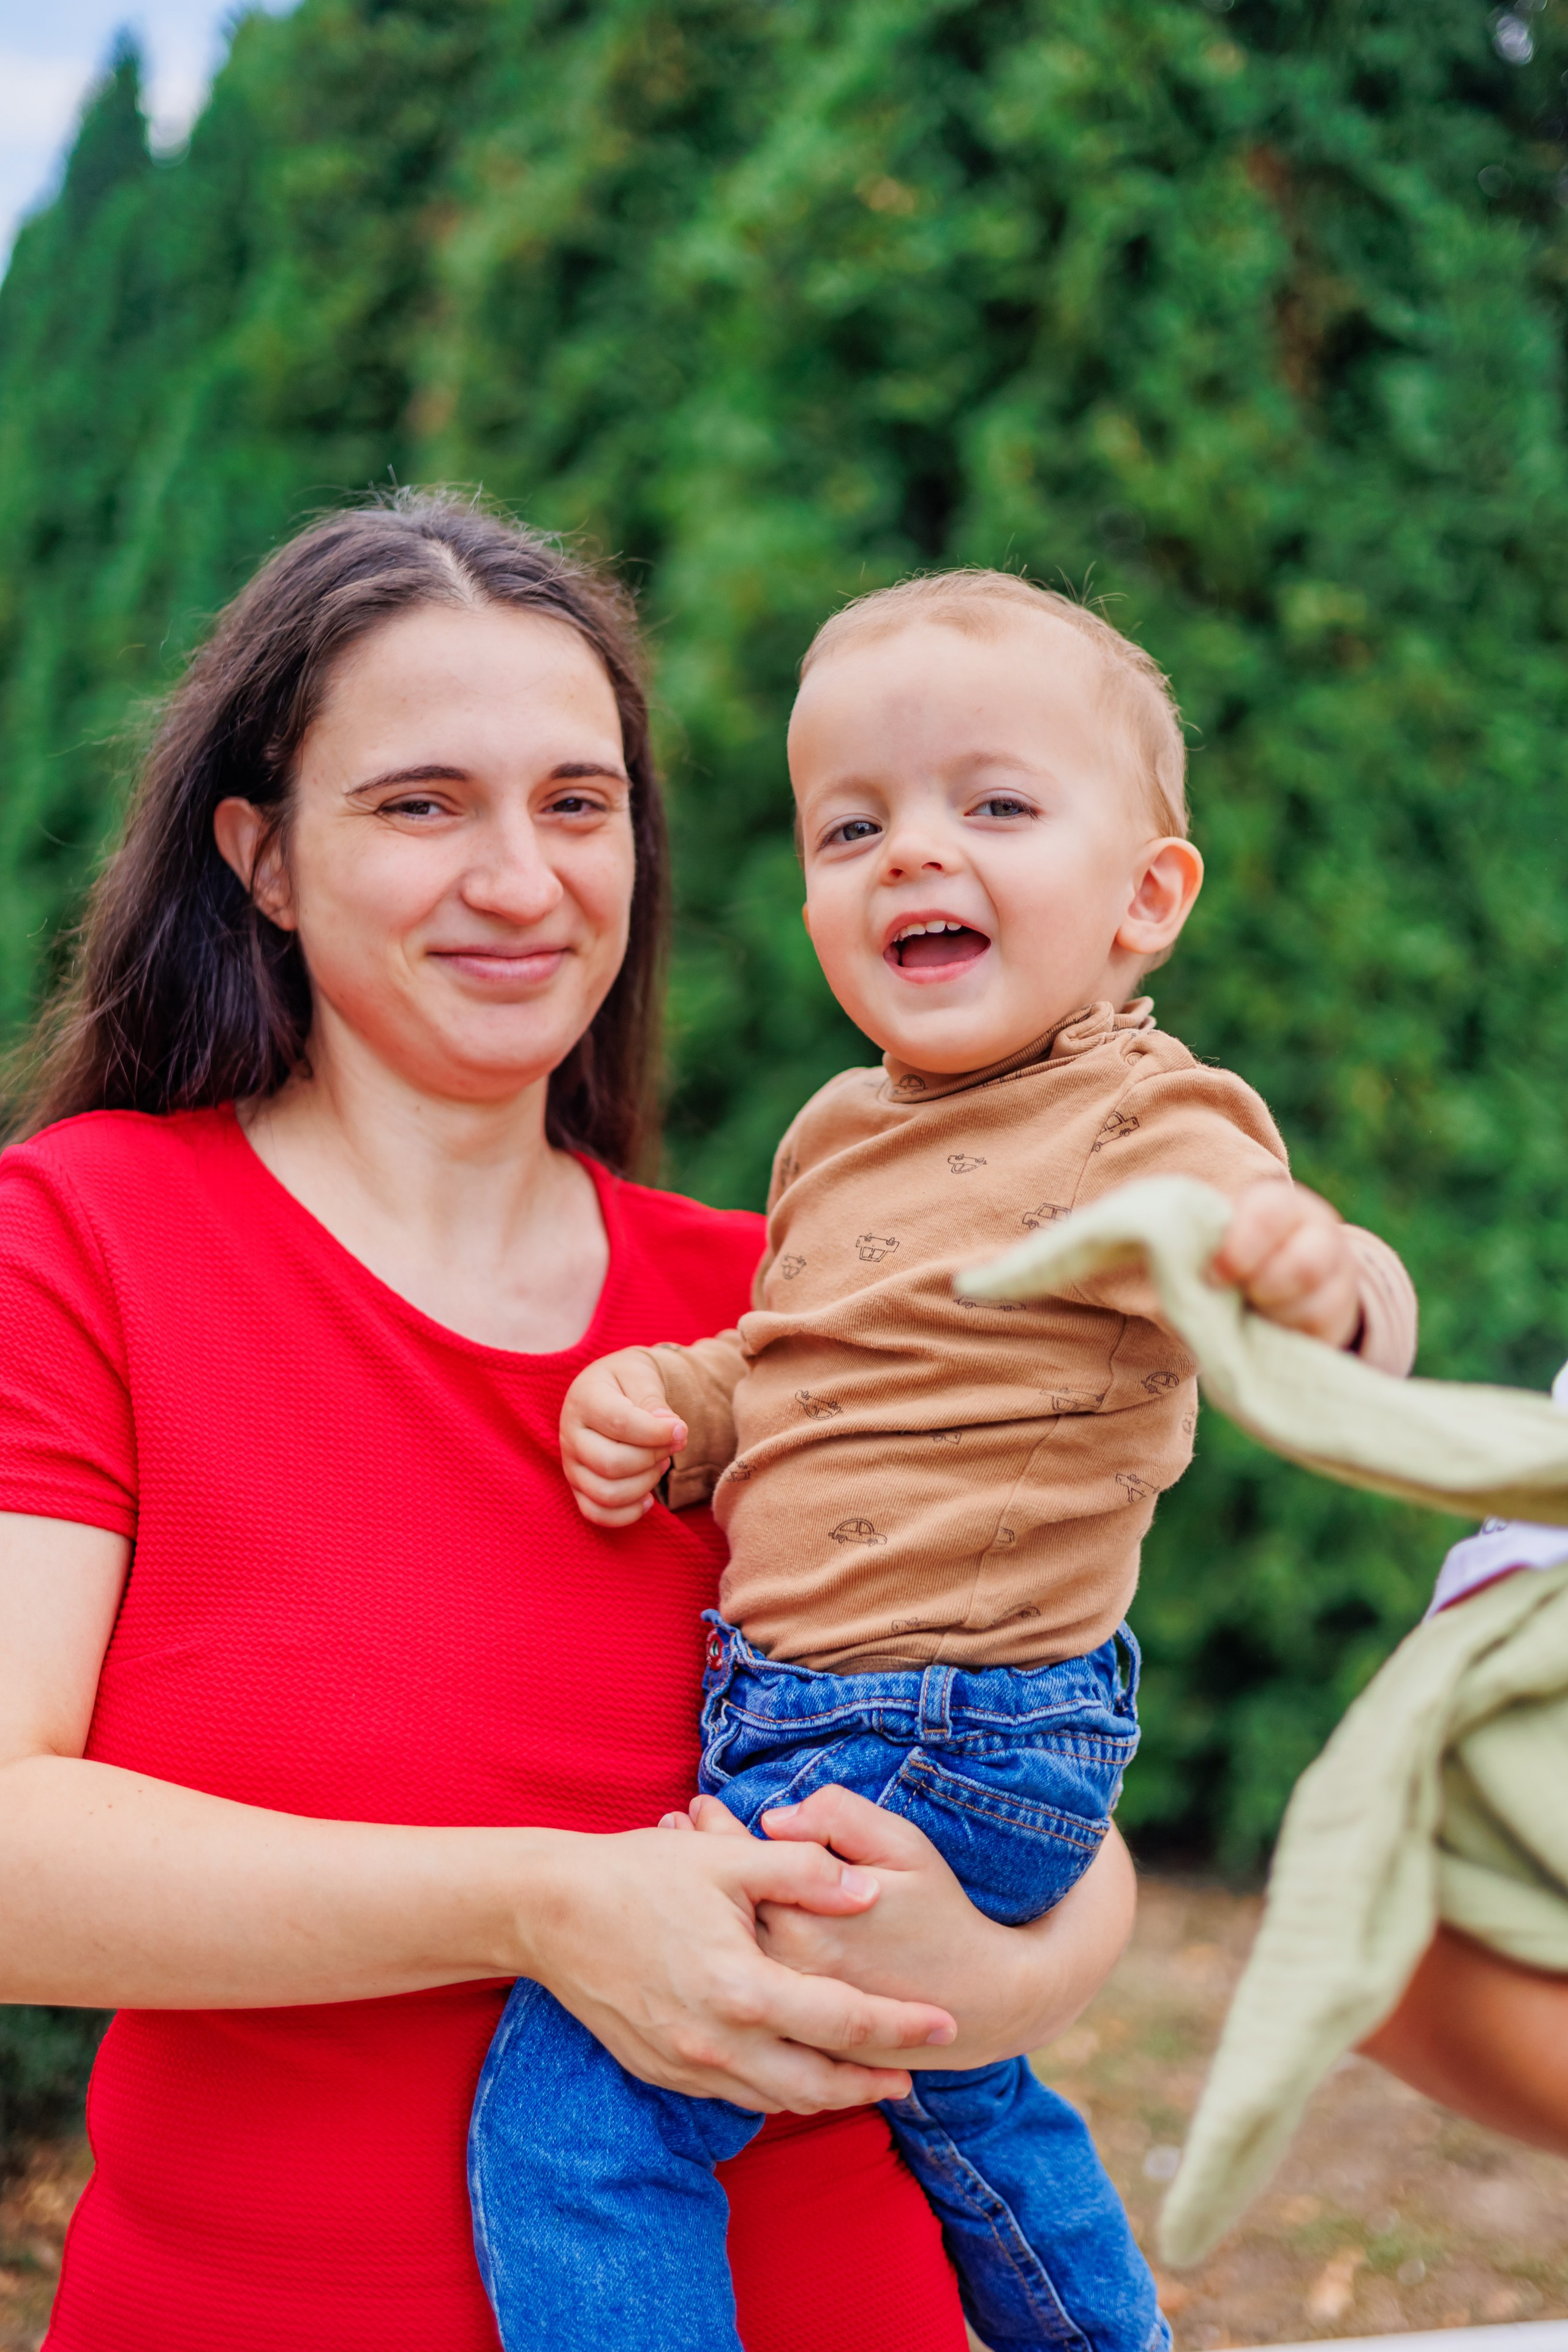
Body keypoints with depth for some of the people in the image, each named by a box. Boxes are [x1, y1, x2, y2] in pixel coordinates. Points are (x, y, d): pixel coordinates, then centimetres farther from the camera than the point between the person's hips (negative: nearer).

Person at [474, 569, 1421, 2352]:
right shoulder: (844, 1132, 7)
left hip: (943, 1751, -9)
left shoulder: (1147, 1125, -17)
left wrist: (1319, 1291, -54)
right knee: (946, 2074, 29)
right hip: (794, 1721, 9)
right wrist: (663, 1403, 0)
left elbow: (1340, 1320, -31)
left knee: (573, 2088, -11)